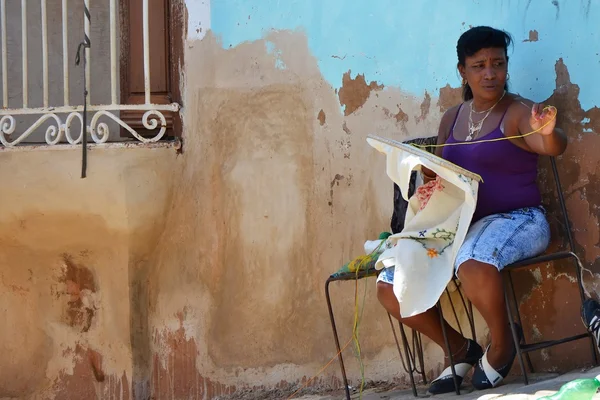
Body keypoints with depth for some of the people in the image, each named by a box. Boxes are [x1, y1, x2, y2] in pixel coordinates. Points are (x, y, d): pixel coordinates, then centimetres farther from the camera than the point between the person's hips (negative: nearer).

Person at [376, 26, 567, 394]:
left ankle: (502, 346, -12)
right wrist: (432, 180, -6)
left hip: (517, 220, -6)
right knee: (390, 286, -7)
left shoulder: (518, 113, -7)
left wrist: (549, 133, -50)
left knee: (473, 264, -40)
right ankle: (459, 350, 12)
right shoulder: (452, 119, 12)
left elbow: (553, 146, -26)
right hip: (460, 223, 7)